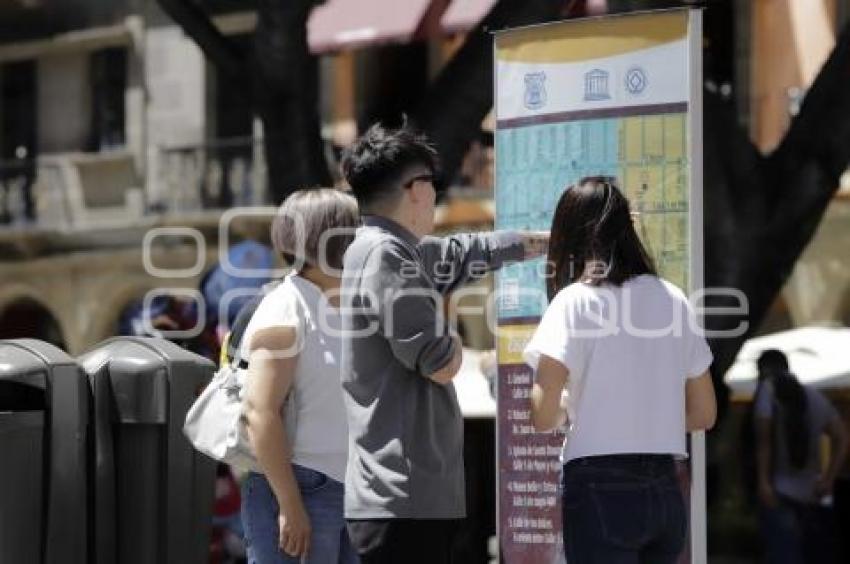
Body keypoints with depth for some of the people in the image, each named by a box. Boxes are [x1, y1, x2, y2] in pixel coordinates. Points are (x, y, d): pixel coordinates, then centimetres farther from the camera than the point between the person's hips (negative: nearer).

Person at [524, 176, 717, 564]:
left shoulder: (575, 301, -6)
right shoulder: (671, 299, 10)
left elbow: (544, 417, -13)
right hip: (666, 492, 5)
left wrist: (568, 408, 8)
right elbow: (703, 413, 14)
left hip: (601, 491, -5)